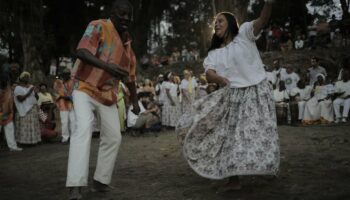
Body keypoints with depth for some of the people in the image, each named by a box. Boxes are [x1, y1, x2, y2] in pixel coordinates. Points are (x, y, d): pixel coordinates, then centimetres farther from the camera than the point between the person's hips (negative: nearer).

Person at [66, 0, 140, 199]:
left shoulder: (127, 41, 10)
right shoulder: (98, 26, -11)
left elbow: (130, 75, 19)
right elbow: (82, 52, -27)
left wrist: (135, 101, 20)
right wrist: (106, 66, -43)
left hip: (108, 95, 7)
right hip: (85, 88, -7)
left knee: (114, 137, 4)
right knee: (83, 129, -26)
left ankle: (101, 180, 20)